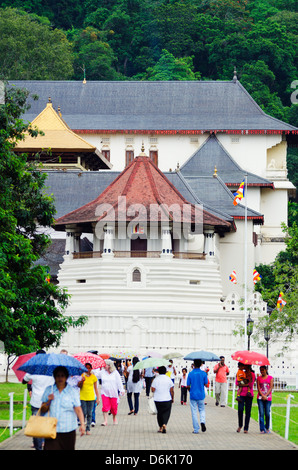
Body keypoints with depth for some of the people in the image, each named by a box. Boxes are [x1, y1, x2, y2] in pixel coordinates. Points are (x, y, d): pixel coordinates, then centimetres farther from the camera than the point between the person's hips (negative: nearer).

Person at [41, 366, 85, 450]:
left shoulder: (72, 391, 2)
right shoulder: (49, 390, 7)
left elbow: (78, 410, -2)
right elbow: (43, 410, 8)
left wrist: (82, 424, -13)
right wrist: (48, 401, -10)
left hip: (68, 431, 0)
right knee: (50, 448, -11)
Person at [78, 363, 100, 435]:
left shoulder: (93, 377, 5)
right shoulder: (81, 375, 3)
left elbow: (96, 388, 8)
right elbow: (79, 386, -3)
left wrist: (98, 398, 3)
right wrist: (82, 381, -21)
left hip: (91, 398, 1)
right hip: (82, 397, -1)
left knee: (89, 414, 0)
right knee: (84, 413, -7)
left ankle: (88, 429, 6)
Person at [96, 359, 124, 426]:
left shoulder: (115, 373, -1)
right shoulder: (102, 372, 5)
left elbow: (119, 382, -2)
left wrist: (121, 390, -8)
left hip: (113, 392, -1)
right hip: (105, 392, 1)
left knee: (114, 407, 7)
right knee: (105, 407, -10)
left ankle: (114, 419, 29)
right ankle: (105, 421, -9)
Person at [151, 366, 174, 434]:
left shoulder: (155, 379, -5)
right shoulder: (168, 379, -4)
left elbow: (153, 390, -7)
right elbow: (172, 390, -3)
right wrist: (172, 398, 9)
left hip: (158, 399, 1)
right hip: (167, 399, -1)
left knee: (159, 413, 14)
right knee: (166, 413, 4)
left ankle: (160, 427, 18)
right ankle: (164, 424, -20)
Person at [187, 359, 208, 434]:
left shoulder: (190, 374, -7)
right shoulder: (203, 373, -6)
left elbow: (188, 386, -4)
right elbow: (206, 384, -2)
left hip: (193, 396, -1)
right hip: (201, 395, 1)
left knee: (194, 412, 5)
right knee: (202, 410, 17)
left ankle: (196, 430, 6)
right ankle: (202, 421, -11)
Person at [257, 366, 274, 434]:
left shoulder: (270, 378, 7)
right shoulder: (259, 378, 10)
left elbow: (271, 387, 0)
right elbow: (258, 388, 3)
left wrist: (266, 395, -10)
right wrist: (262, 395, -11)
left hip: (268, 398, 0)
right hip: (260, 398, 1)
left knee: (267, 414, -2)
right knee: (261, 413, -6)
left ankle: (267, 428, 16)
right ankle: (262, 429, -5)